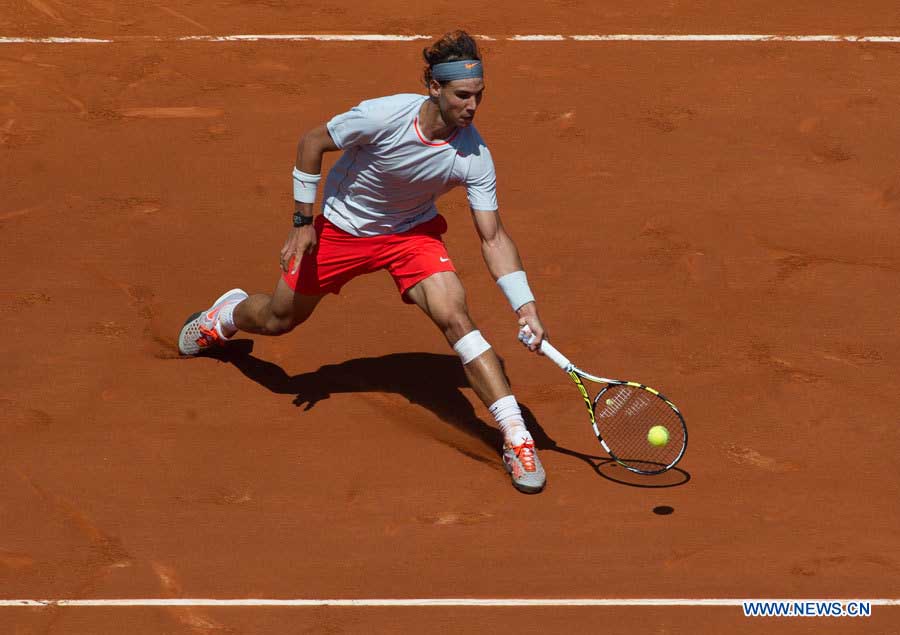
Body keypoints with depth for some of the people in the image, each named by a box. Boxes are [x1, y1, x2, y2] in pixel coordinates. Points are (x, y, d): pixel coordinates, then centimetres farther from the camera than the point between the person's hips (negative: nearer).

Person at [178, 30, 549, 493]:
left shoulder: (474, 157, -27)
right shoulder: (383, 116, -33)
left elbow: (493, 238, -22)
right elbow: (312, 142, -16)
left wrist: (526, 307, -32)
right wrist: (303, 221, -14)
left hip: (412, 232, 0)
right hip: (341, 226, 0)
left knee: (455, 317, -23)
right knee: (278, 320, 16)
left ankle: (516, 438, -19)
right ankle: (226, 314, 55)